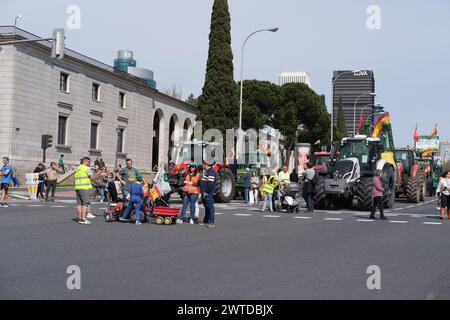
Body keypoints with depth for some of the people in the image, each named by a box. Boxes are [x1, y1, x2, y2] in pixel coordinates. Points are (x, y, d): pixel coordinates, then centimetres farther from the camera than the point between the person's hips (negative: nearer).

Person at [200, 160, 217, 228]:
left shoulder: (211, 172, -16)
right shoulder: (206, 171, 19)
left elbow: (210, 184, -24)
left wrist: (206, 192, -21)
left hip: (208, 194, -11)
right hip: (204, 193, 11)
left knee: (210, 207, -10)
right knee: (206, 207, 17)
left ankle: (212, 223, -11)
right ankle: (205, 221, 25)